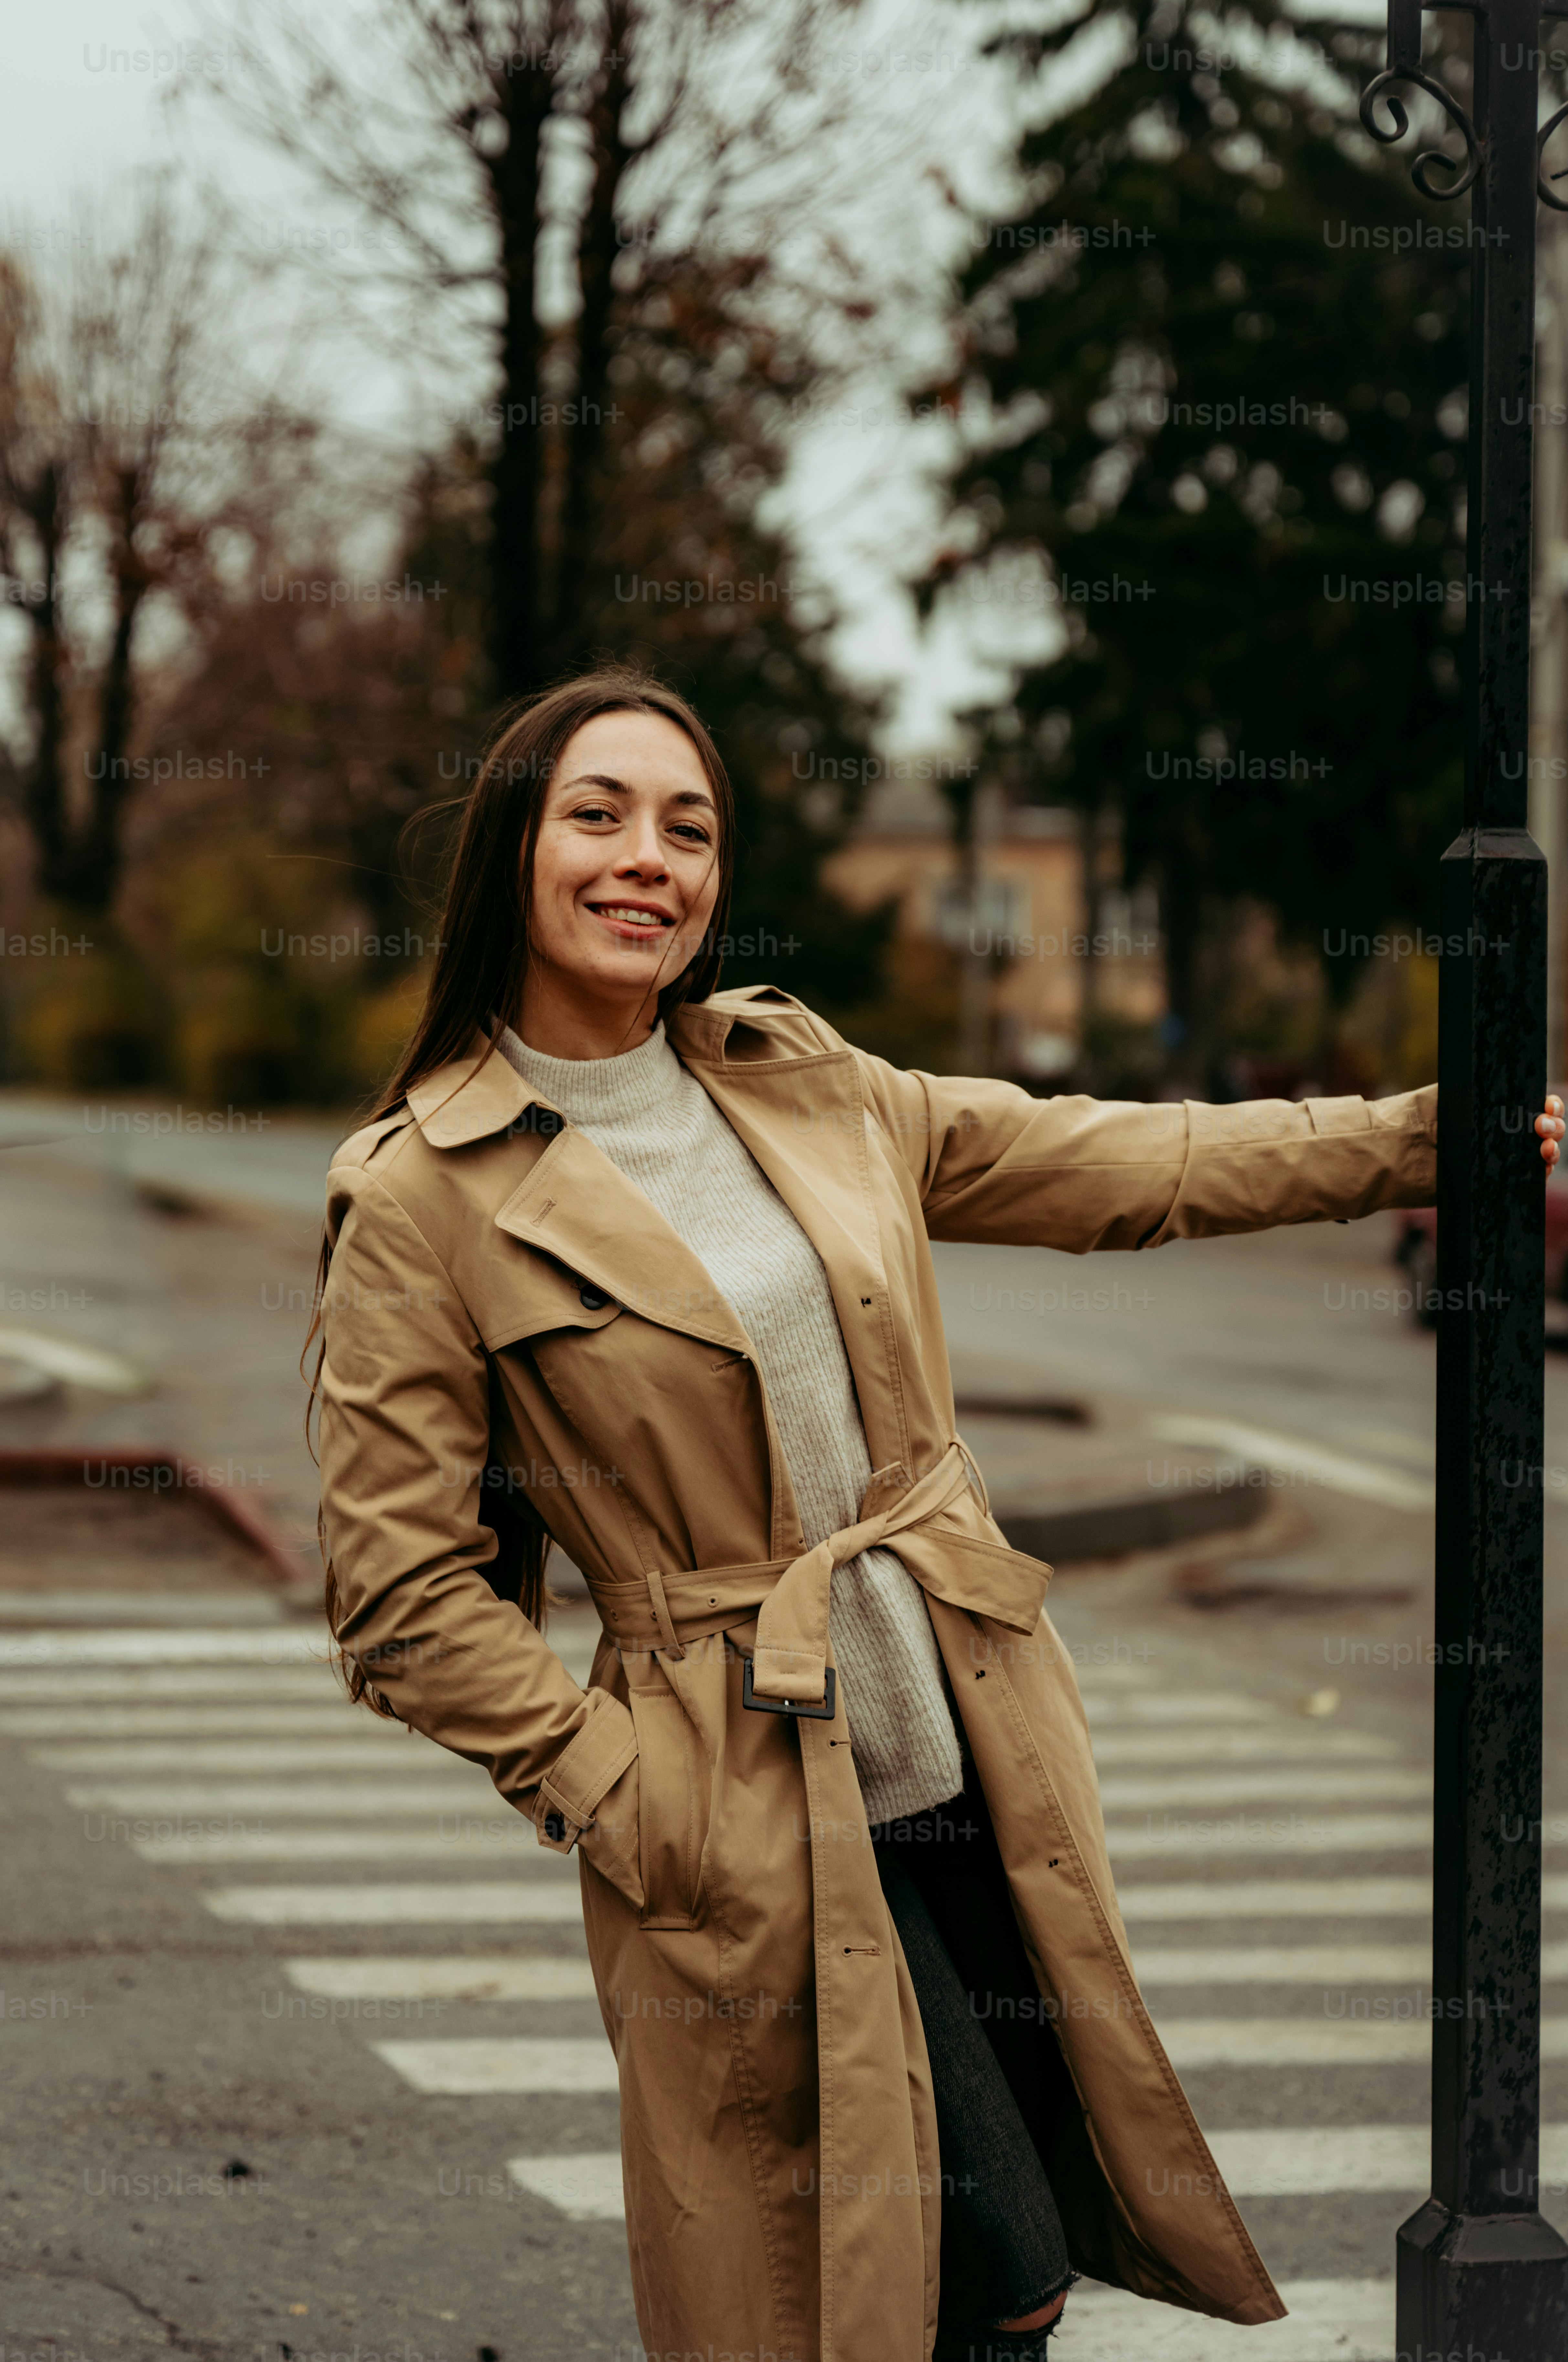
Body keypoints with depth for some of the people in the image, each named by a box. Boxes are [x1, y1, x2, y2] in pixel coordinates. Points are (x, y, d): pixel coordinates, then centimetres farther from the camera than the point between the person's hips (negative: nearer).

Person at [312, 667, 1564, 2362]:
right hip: (750, 1828, -6)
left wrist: (1429, 1133, 14)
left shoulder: (809, 1091, 6)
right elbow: (405, 1601, -9)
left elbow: (1119, 1170, 15)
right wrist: (615, 1796, -13)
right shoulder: (424, 1201, -10)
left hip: (980, 1767, 6)